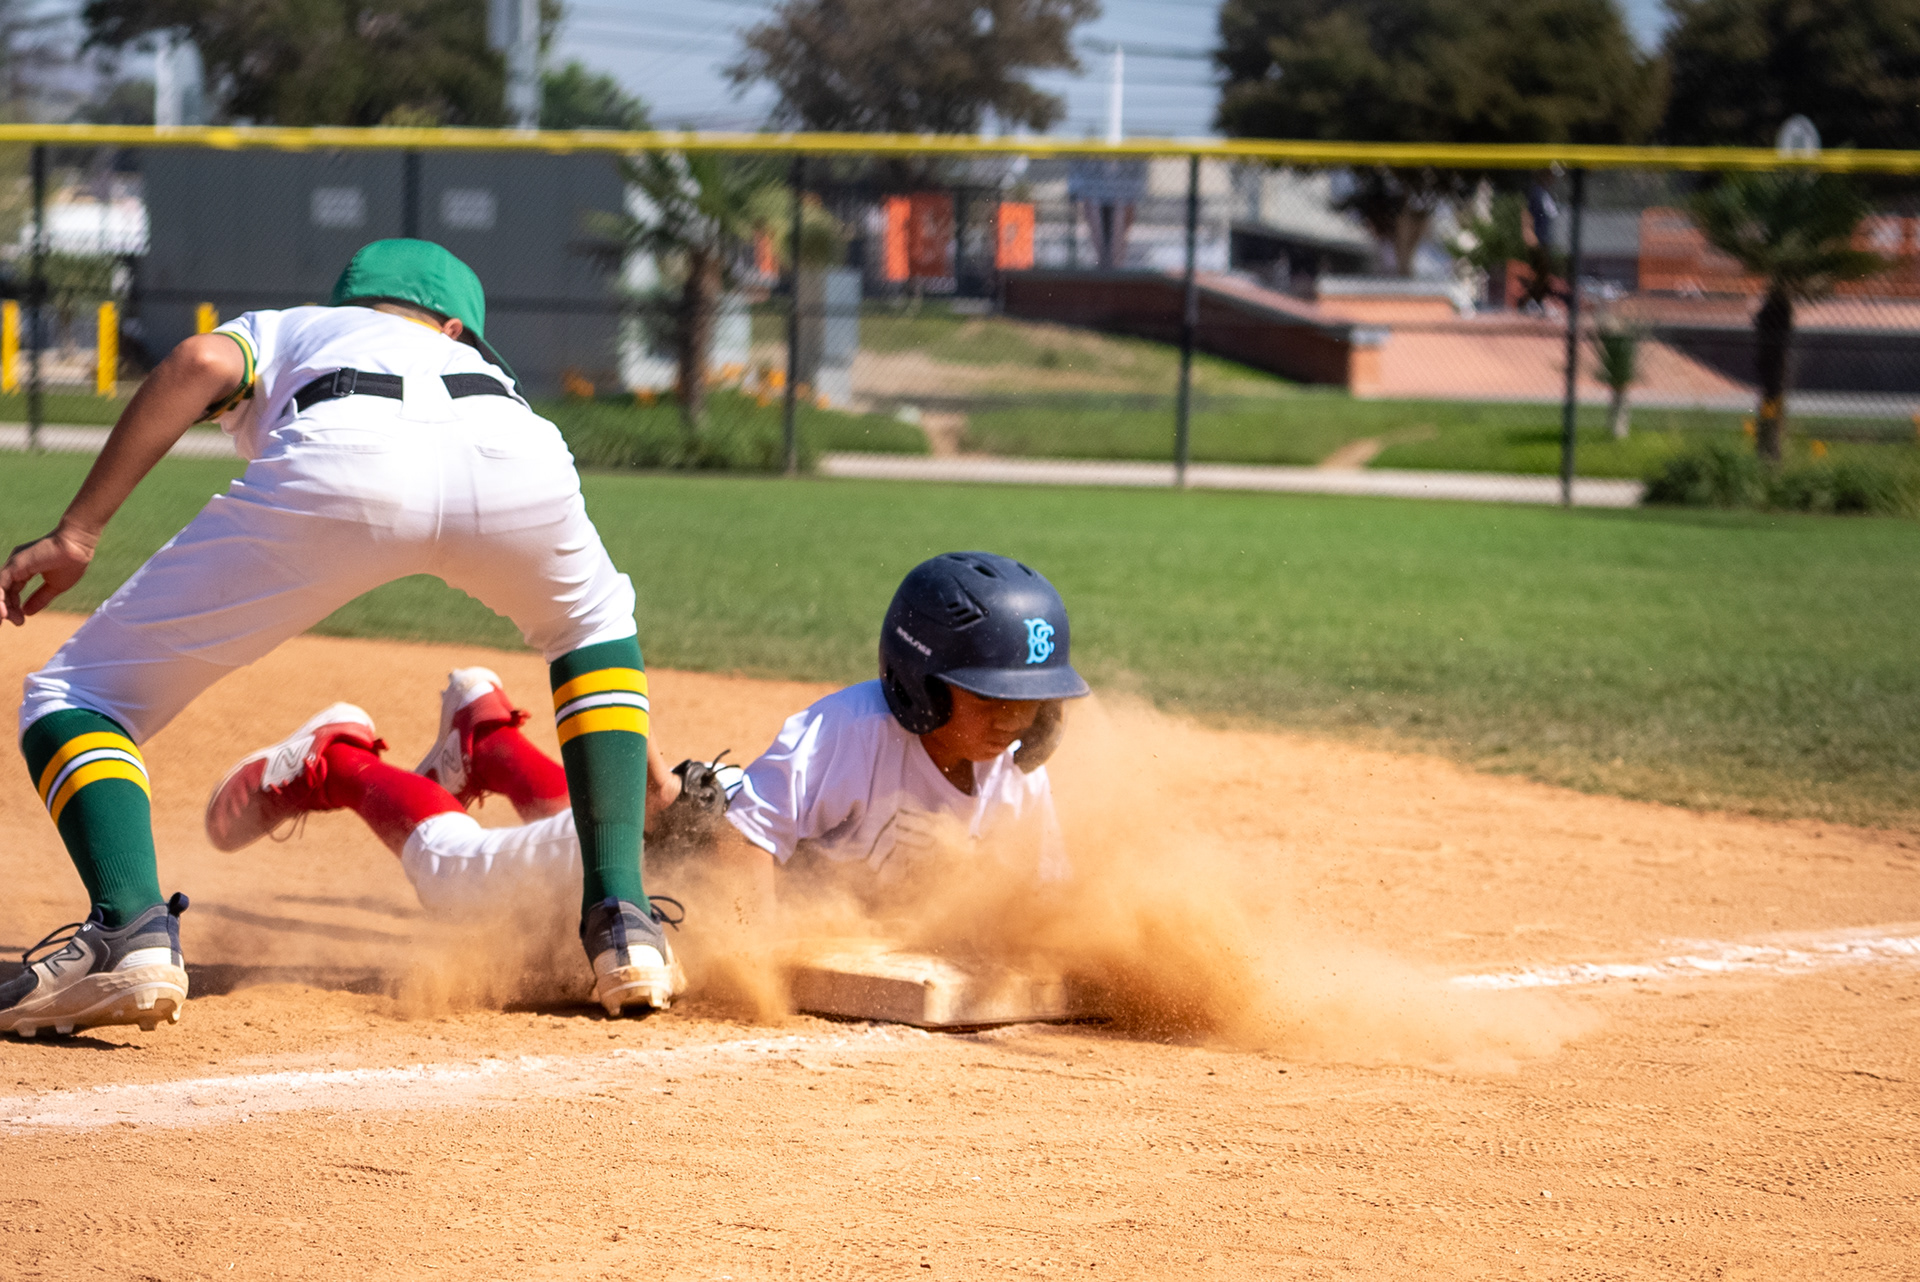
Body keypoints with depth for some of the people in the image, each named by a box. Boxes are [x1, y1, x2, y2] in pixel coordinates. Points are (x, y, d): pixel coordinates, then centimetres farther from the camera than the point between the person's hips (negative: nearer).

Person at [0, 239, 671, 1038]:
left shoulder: (277, 332, 40)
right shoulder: (479, 364, 47)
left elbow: (201, 365, 12)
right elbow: (591, 620, 47)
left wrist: (76, 534, 9)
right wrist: (645, 783, 57)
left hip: (344, 463, -3)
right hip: (517, 460, 3)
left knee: (72, 698, 12)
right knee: (589, 624, 39)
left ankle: (130, 929, -18)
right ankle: (621, 921, 23)